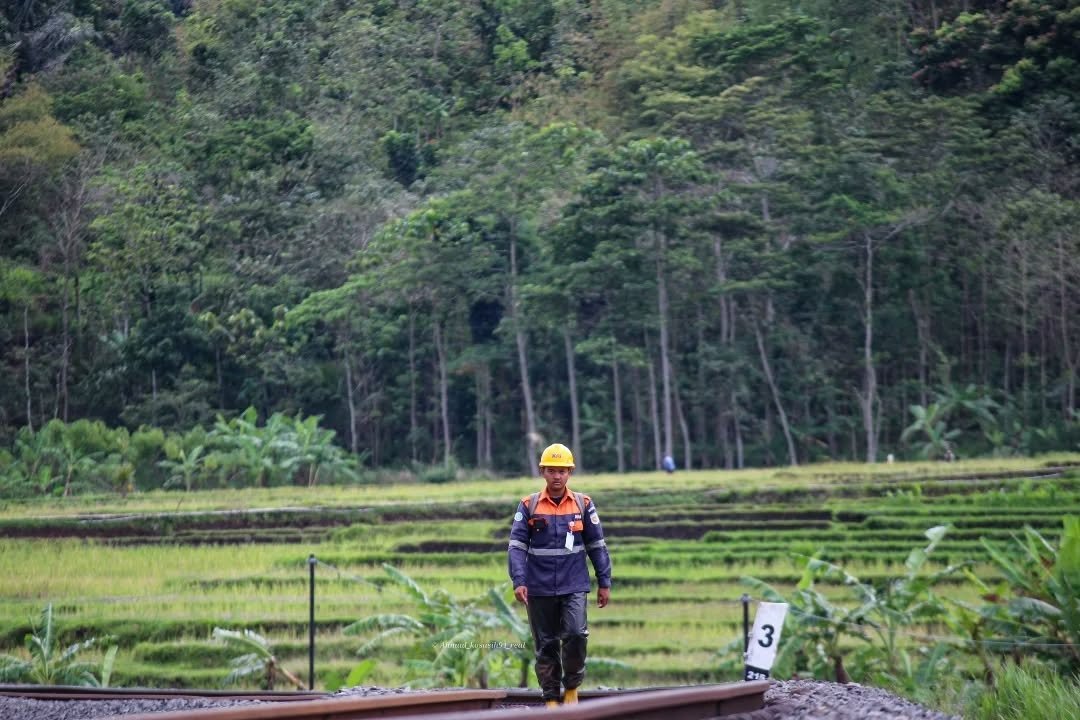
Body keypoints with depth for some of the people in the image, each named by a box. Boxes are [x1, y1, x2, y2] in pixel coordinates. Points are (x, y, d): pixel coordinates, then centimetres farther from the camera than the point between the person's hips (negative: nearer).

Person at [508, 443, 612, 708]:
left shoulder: (583, 504, 4)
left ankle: (572, 686, 5)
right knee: (546, 644, 5)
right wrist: (519, 581, -13)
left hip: (574, 586, 0)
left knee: (575, 633, -17)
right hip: (540, 588, 0)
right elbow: (517, 546, -2)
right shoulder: (528, 505, 1)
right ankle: (551, 699, 15)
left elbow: (597, 546, 8)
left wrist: (604, 583, 7)